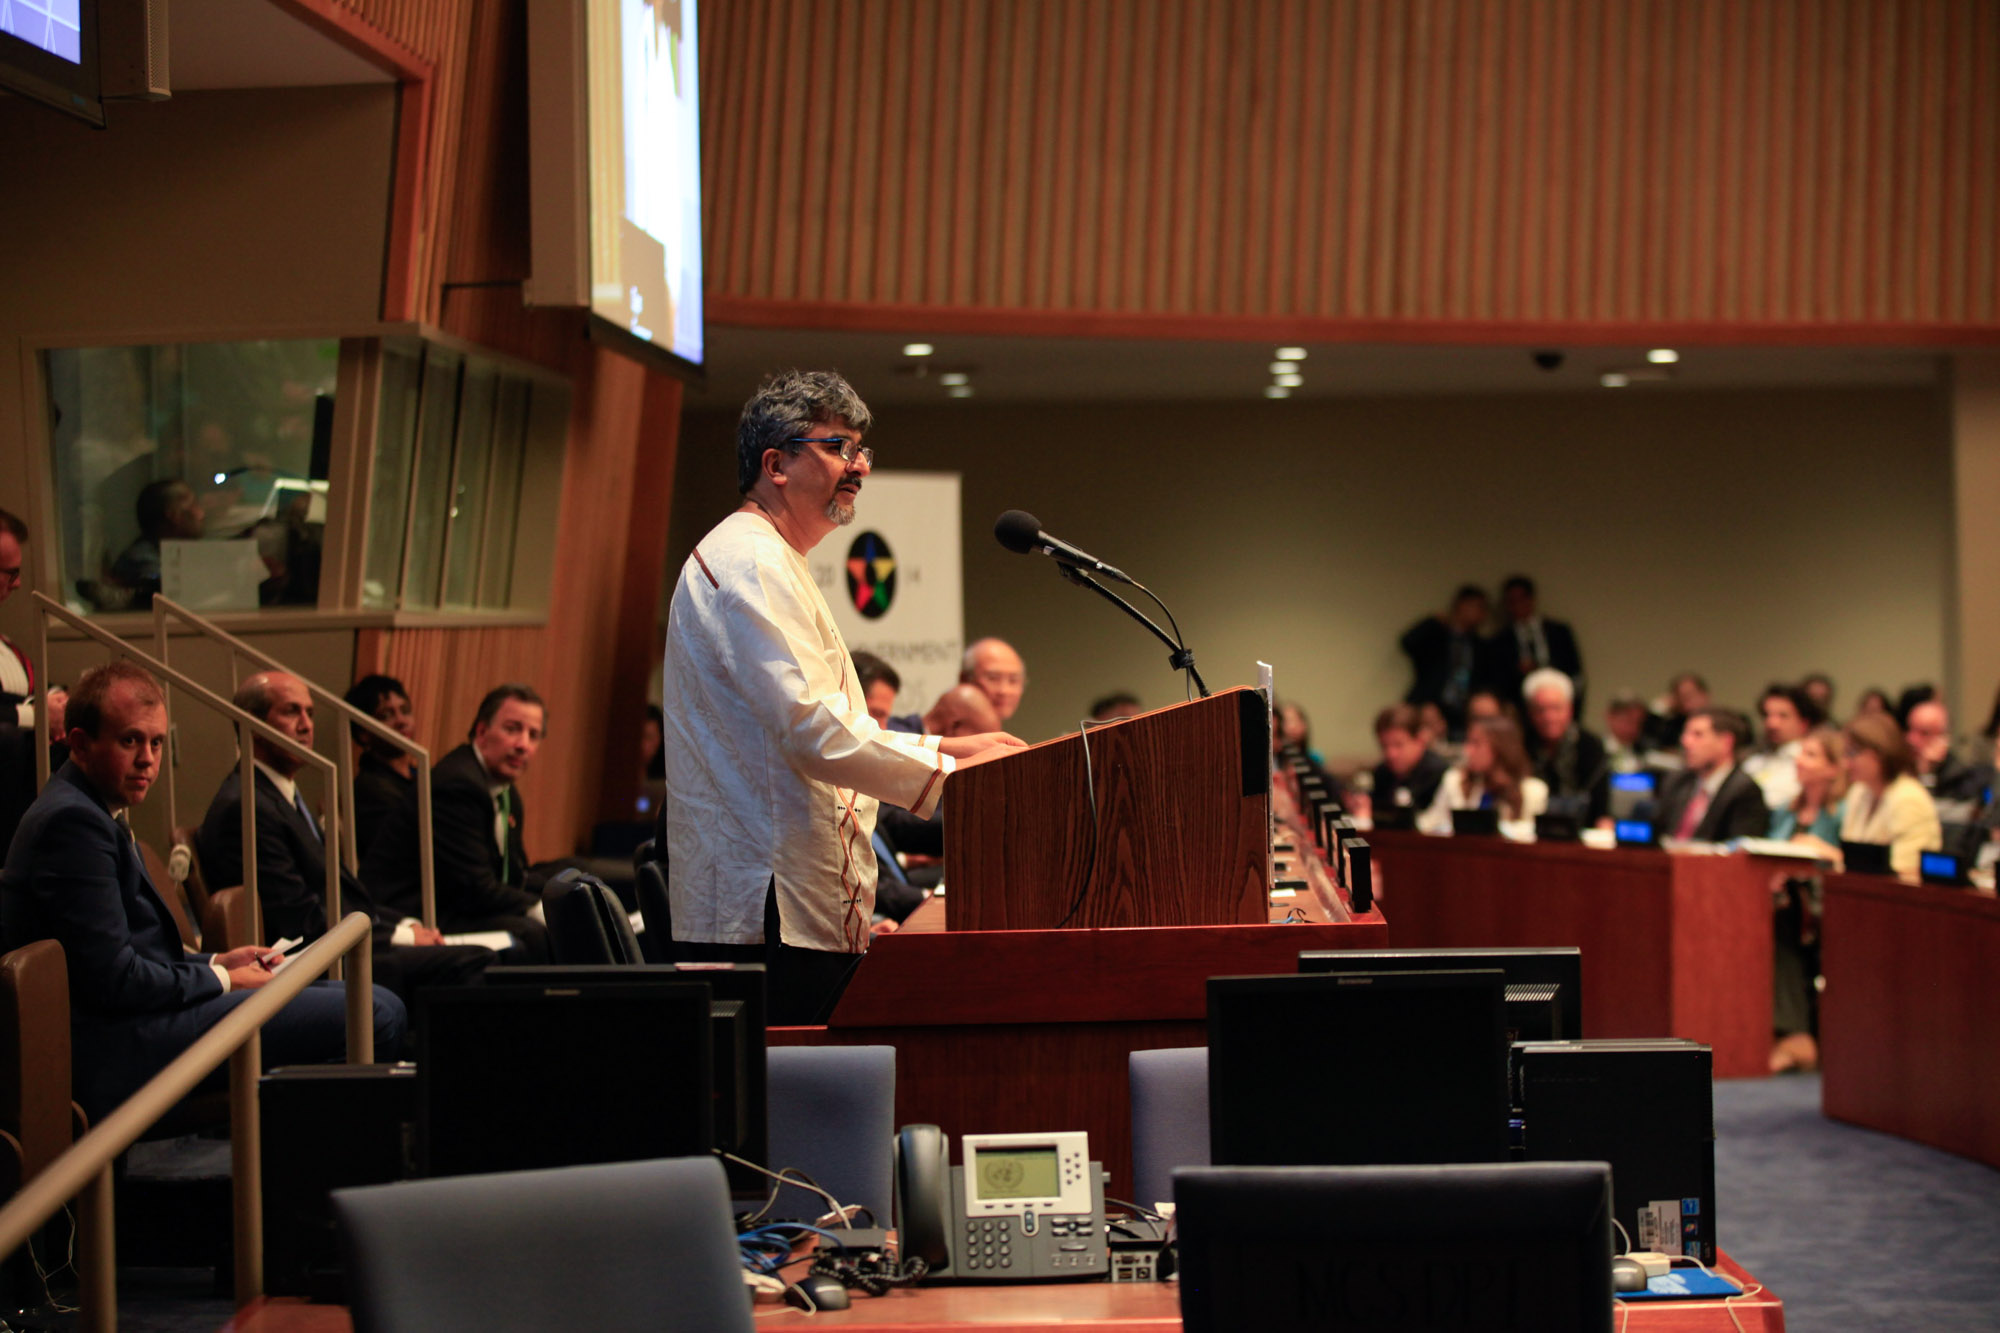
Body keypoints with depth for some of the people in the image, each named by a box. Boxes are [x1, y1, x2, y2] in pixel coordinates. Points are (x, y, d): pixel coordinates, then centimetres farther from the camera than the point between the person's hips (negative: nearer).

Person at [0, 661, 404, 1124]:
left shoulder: (91, 813, 16)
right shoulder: (72, 821, -17)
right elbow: (114, 980, -21)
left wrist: (217, 963, 7)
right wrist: (222, 979, -7)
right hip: (117, 1051, -11)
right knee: (377, 1014, -18)